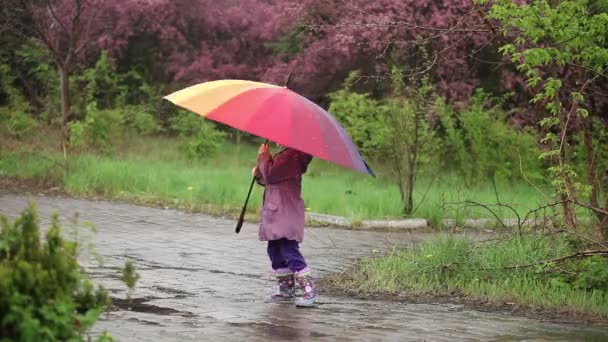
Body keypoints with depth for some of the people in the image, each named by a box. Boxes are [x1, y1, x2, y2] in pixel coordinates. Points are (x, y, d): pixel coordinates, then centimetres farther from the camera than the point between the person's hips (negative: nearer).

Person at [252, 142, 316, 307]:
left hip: (286, 214, -11)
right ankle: (286, 290, 21)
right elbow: (269, 180, 26)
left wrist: (263, 156, -6)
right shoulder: (285, 154, 18)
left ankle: (309, 291, -11)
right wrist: (259, 173, 8)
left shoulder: (291, 155, -16)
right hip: (277, 213, 11)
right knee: (275, 251, 14)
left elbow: (270, 174, -20)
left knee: (289, 251, -13)